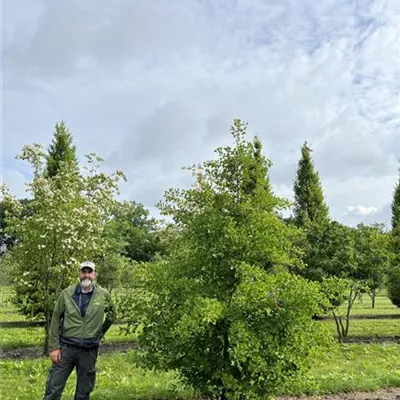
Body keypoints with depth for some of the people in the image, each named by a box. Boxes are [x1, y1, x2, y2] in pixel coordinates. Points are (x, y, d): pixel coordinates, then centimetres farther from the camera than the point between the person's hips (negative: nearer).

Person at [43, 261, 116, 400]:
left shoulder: (104, 295, -1)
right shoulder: (67, 293, -3)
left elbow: (111, 315, 16)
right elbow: (56, 320, 0)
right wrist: (54, 347, -4)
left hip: (89, 351, 1)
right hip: (66, 348, -1)